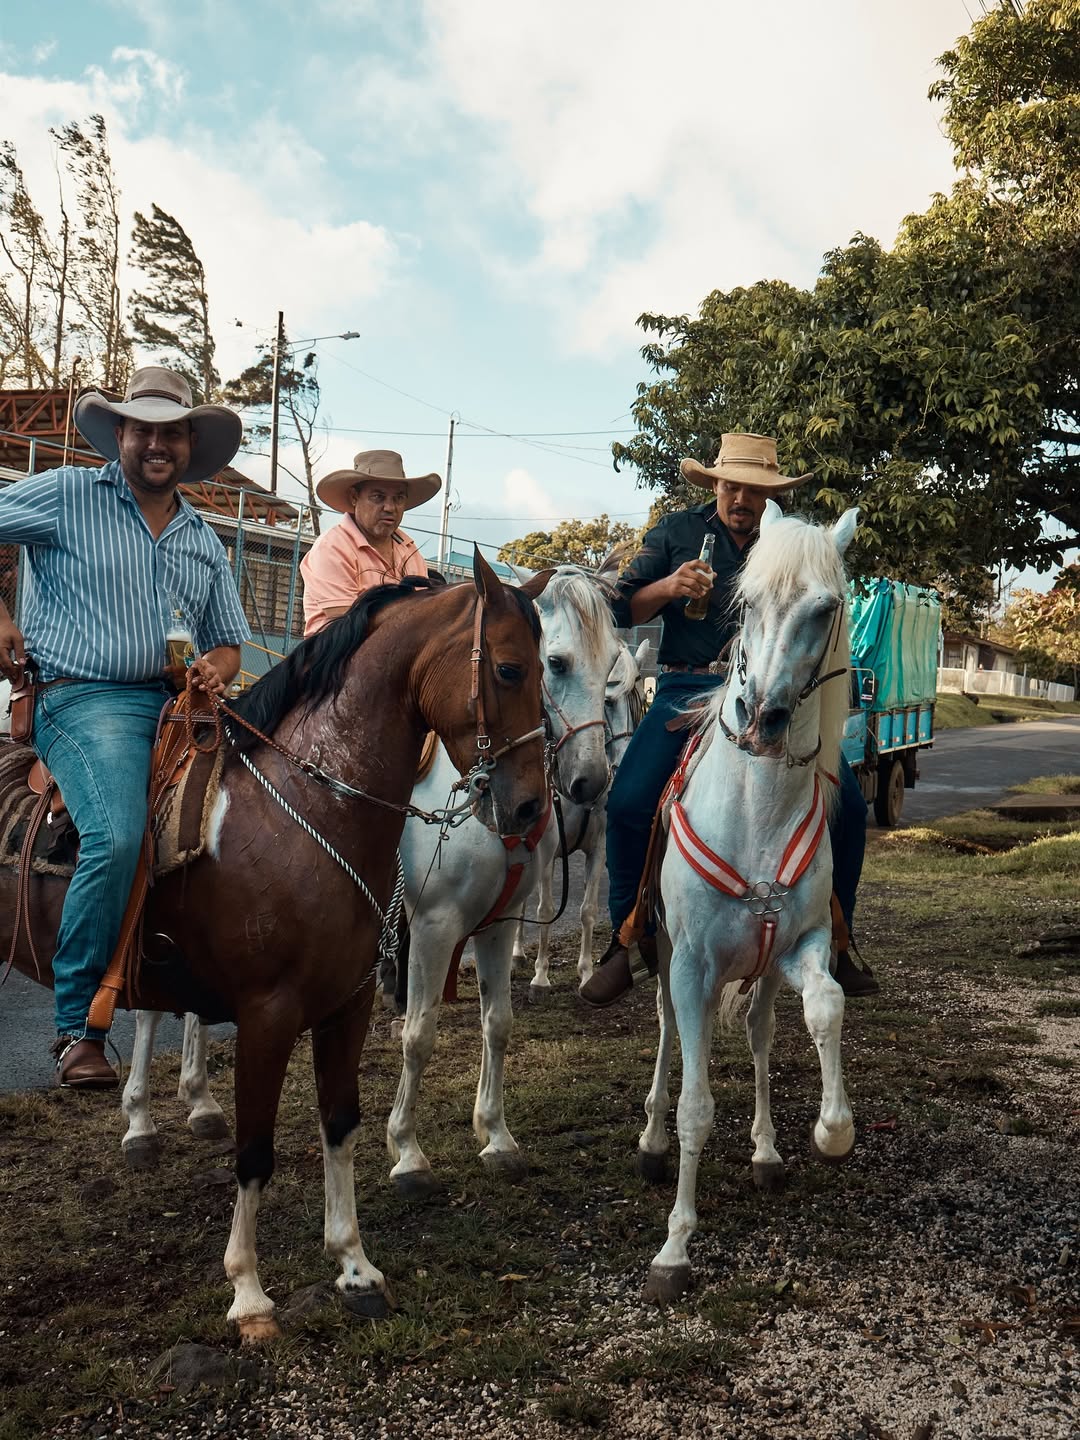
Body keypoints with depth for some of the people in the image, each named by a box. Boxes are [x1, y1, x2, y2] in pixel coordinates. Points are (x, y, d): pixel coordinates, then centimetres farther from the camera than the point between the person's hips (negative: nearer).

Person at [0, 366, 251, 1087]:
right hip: (84, 698, -6)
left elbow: (227, 641, 25)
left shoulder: (204, 541, 19)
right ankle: (78, 1024, -12)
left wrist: (217, 667, 1)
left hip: (177, 701, 6)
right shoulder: (67, 494, 4)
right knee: (117, 838, -28)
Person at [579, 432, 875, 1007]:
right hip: (689, 690, -2)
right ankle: (628, 940, -1)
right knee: (629, 803, -21)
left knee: (847, 806, -7)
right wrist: (668, 587, -14)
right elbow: (623, 609, 5)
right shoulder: (676, 533, 8)